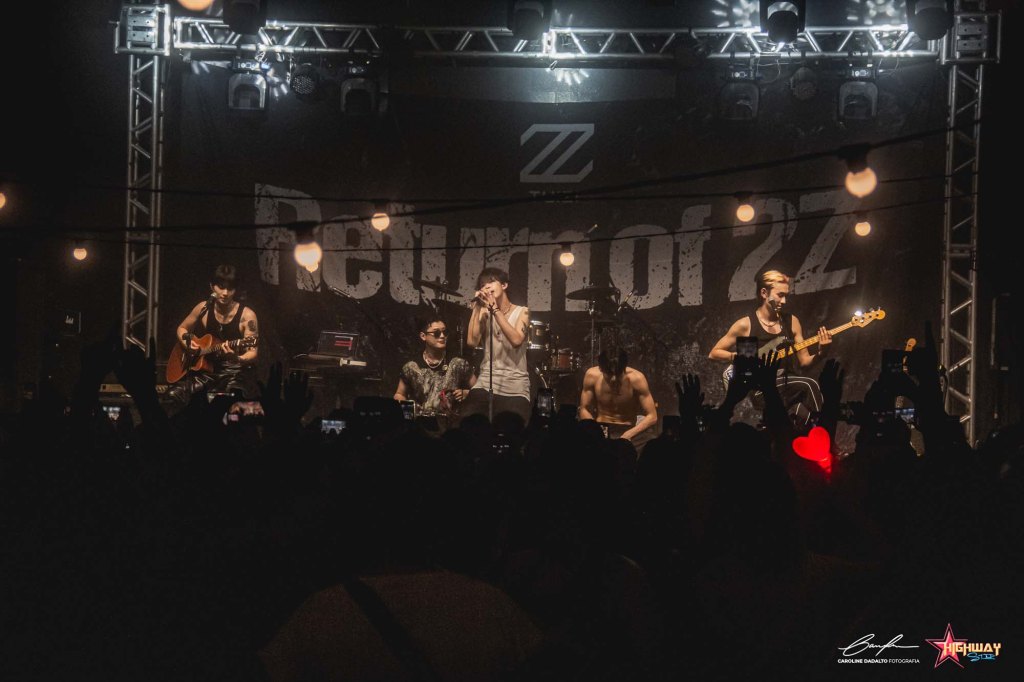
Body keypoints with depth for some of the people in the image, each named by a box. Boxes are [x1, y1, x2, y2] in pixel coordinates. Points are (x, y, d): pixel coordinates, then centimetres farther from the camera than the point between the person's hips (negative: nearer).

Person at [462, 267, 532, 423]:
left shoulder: (521, 312, 2)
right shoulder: (484, 313, 9)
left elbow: (516, 340, -17)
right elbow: (472, 342, -6)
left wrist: (495, 309, -18)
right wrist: (476, 308, -7)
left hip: (515, 389, -2)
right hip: (485, 385, 2)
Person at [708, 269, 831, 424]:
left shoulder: (791, 322, 10)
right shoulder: (746, 325, -1)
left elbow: (804, 361, 13)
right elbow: (714, 353, 4)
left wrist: (820, 352, -8)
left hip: (785, 384, 4)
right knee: (808, 385, -30)